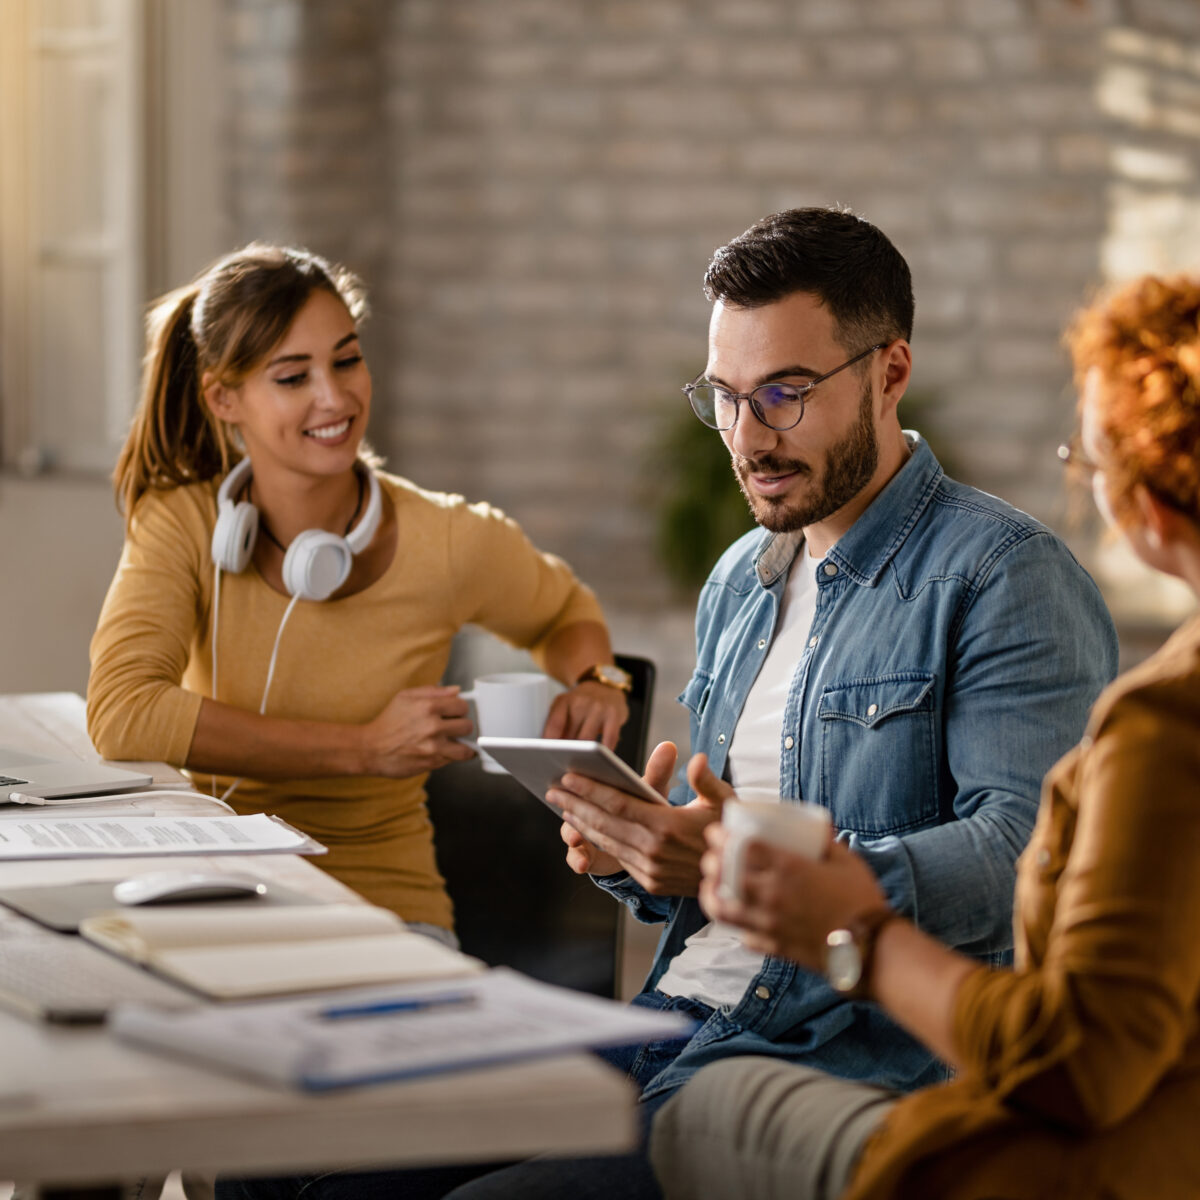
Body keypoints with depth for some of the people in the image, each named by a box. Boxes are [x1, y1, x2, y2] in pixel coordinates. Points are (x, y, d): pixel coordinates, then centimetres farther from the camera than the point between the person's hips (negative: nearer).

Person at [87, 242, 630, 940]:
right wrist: (364, 749, -24)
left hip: (383, 903, 0)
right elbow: (120, 714, -24)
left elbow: (565, 612, 17)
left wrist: (593, 680, -8)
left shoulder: (451, 542, -6)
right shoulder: (180, 524, -8)